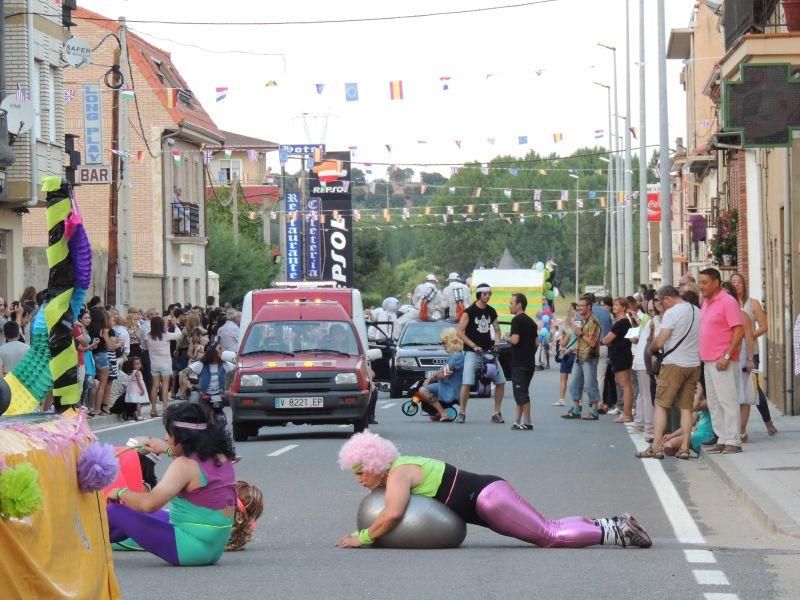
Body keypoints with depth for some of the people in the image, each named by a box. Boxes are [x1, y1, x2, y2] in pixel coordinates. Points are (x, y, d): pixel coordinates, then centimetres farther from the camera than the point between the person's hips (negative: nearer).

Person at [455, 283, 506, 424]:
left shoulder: (491, 311, 11)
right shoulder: (469, 311, -5)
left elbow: (496, 329, 23)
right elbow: (460, 332, -8)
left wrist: (497, 341, 2)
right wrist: (474, 346, -14)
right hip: (472, 353, -5)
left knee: (501, 381, -1)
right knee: (466, 383, -16)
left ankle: (497, 413, 8)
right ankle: (461, 413, -6)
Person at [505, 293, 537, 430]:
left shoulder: (517, 320, -12)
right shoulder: (531, 321, 15)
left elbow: (515, 340, -22)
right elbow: (536, 342, 18)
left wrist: (507, 337, -3)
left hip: (519, 362, -9)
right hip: (529, 363, 9)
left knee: (521, 393, -6)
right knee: (521, 393, 14)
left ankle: (527, 422, -7)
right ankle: (518, 421, 16)